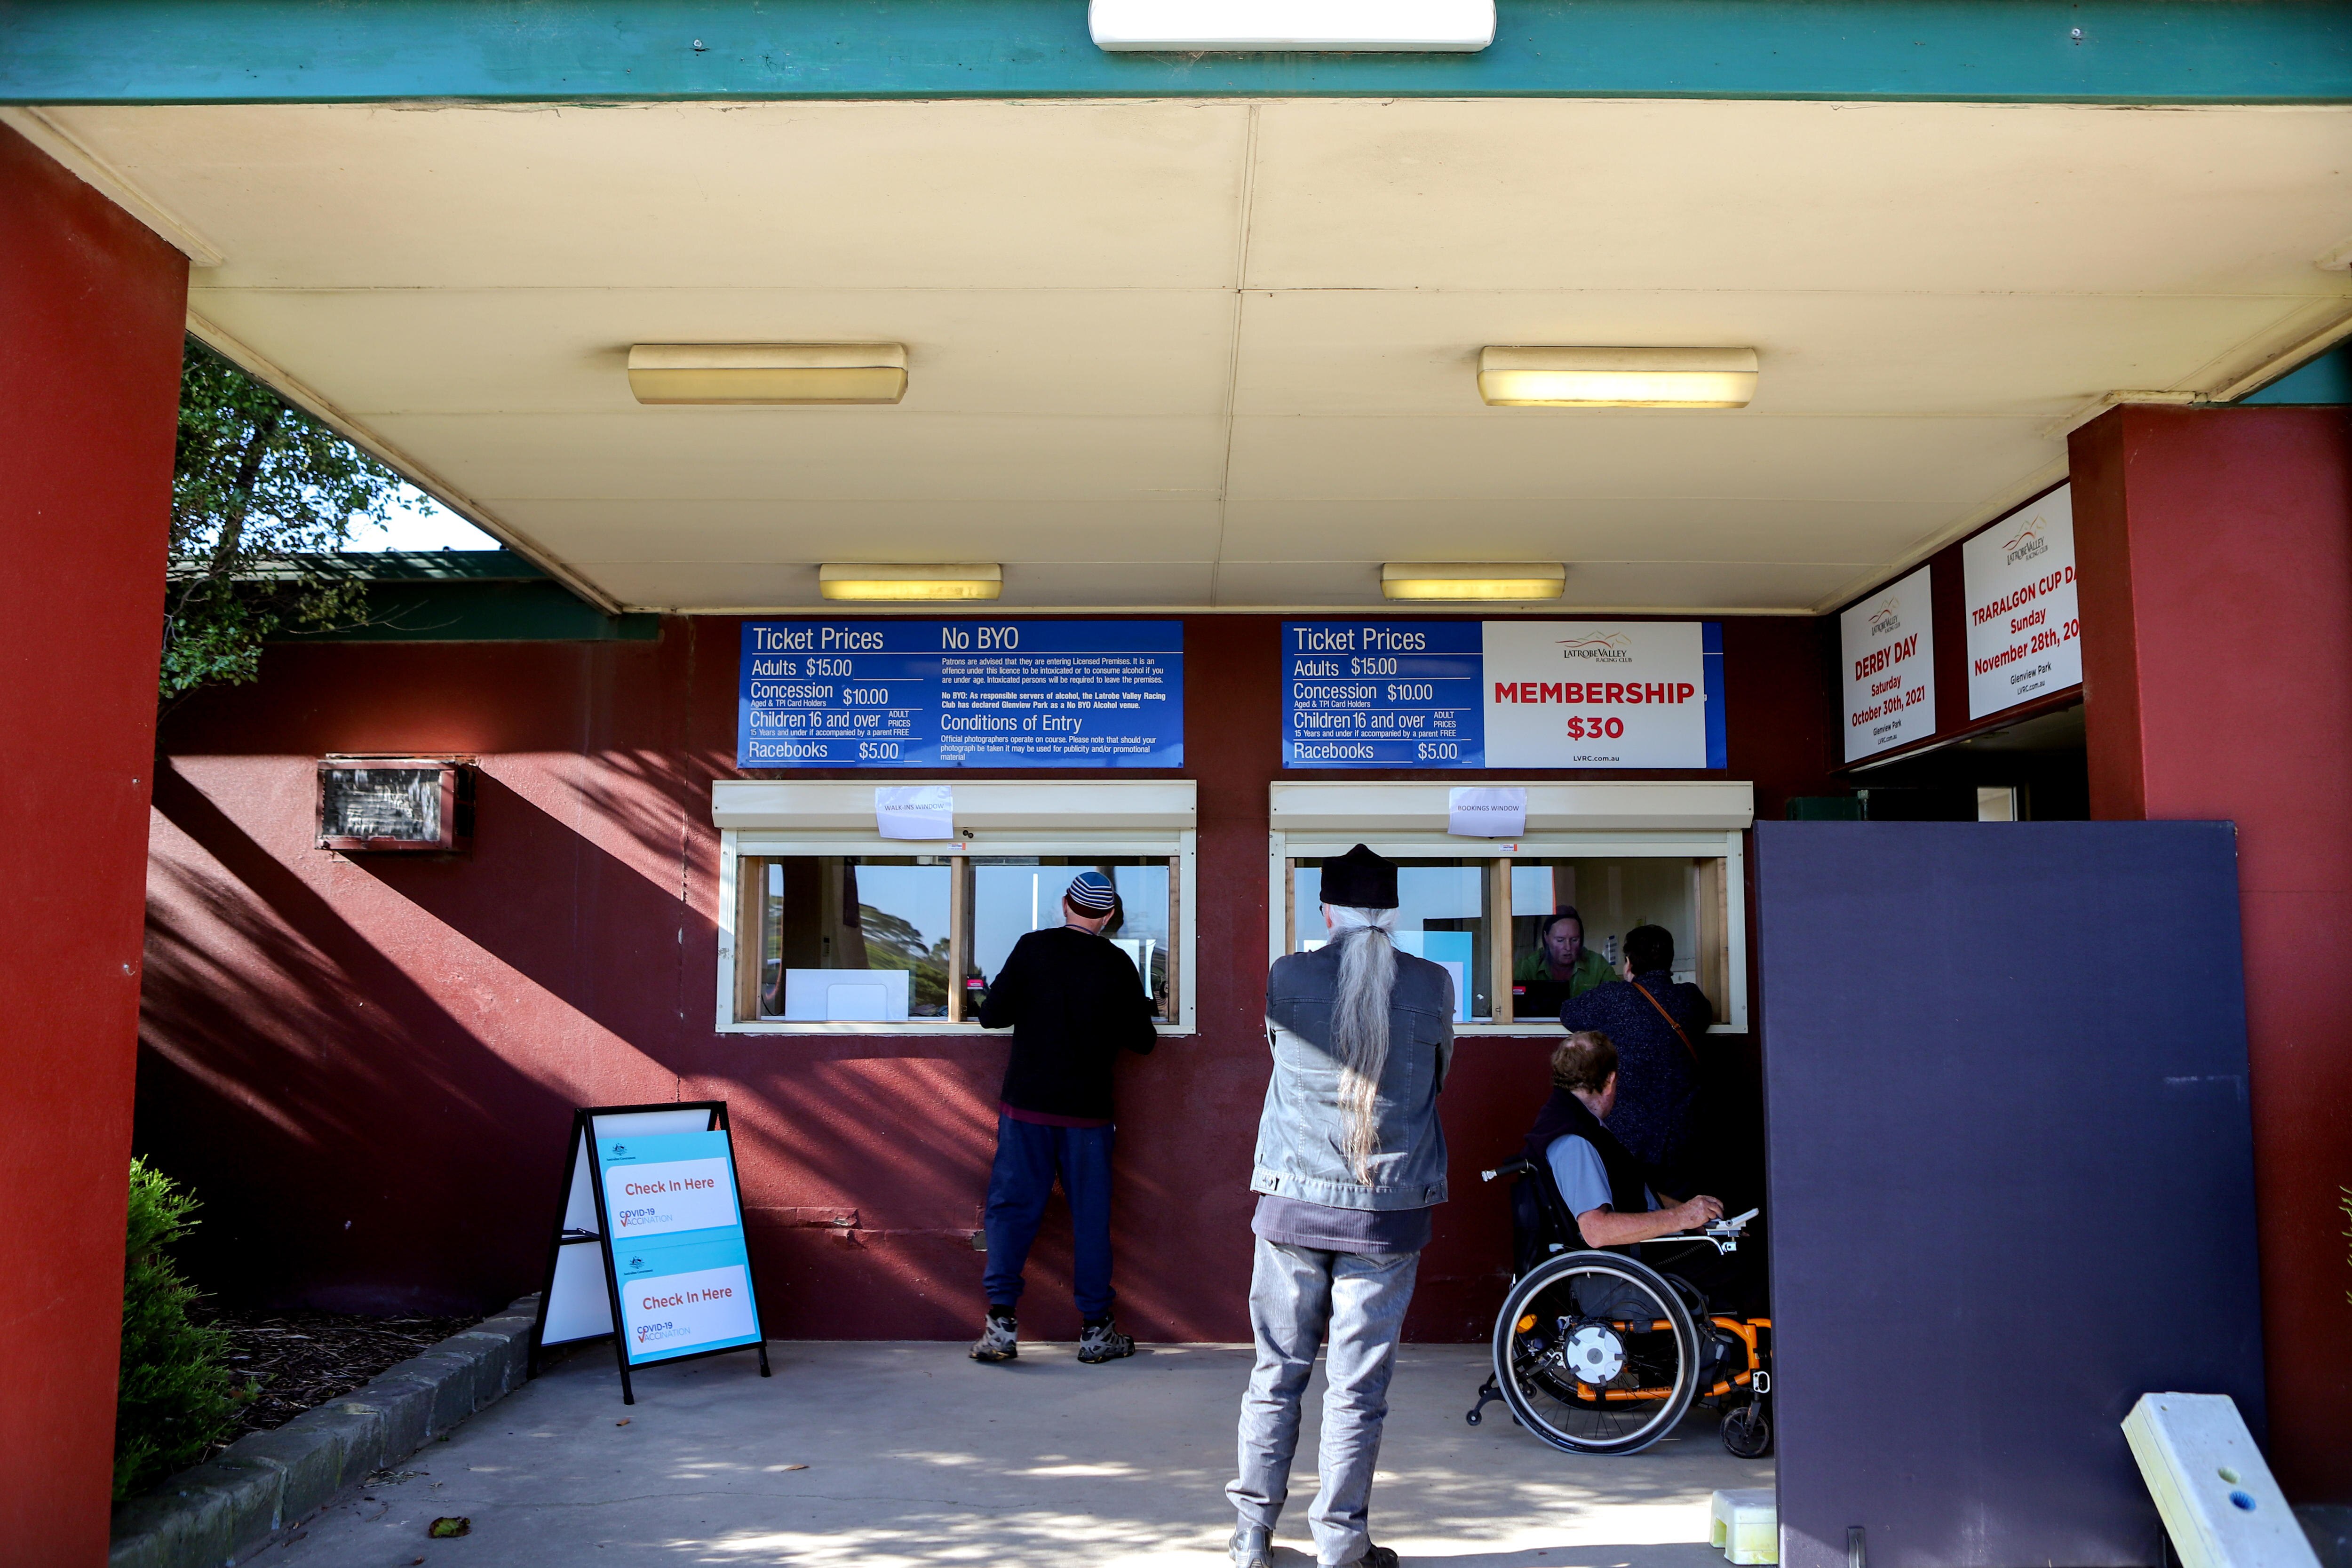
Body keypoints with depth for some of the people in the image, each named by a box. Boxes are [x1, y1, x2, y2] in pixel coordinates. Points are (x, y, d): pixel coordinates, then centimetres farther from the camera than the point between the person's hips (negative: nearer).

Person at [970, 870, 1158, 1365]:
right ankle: (1096, 1330, 14)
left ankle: (1001, 1323, 1)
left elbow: (991, 1015, -4)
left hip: (1026, 1104, 0)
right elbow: (1142, 1041, 3)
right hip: (1088, 1111, 0)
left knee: (1011, 1208, 6)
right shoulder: (1117, 965, -3)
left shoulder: (1032, 948, -4)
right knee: (1091, 1217, 8)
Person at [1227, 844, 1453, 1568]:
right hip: (1389, 1210, -1)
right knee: (1358, 1385, 5)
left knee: (1277, 1371, 12)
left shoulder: (1287, 978, -2)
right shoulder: (1432, 986, -2)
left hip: (1293, 1204, 1)